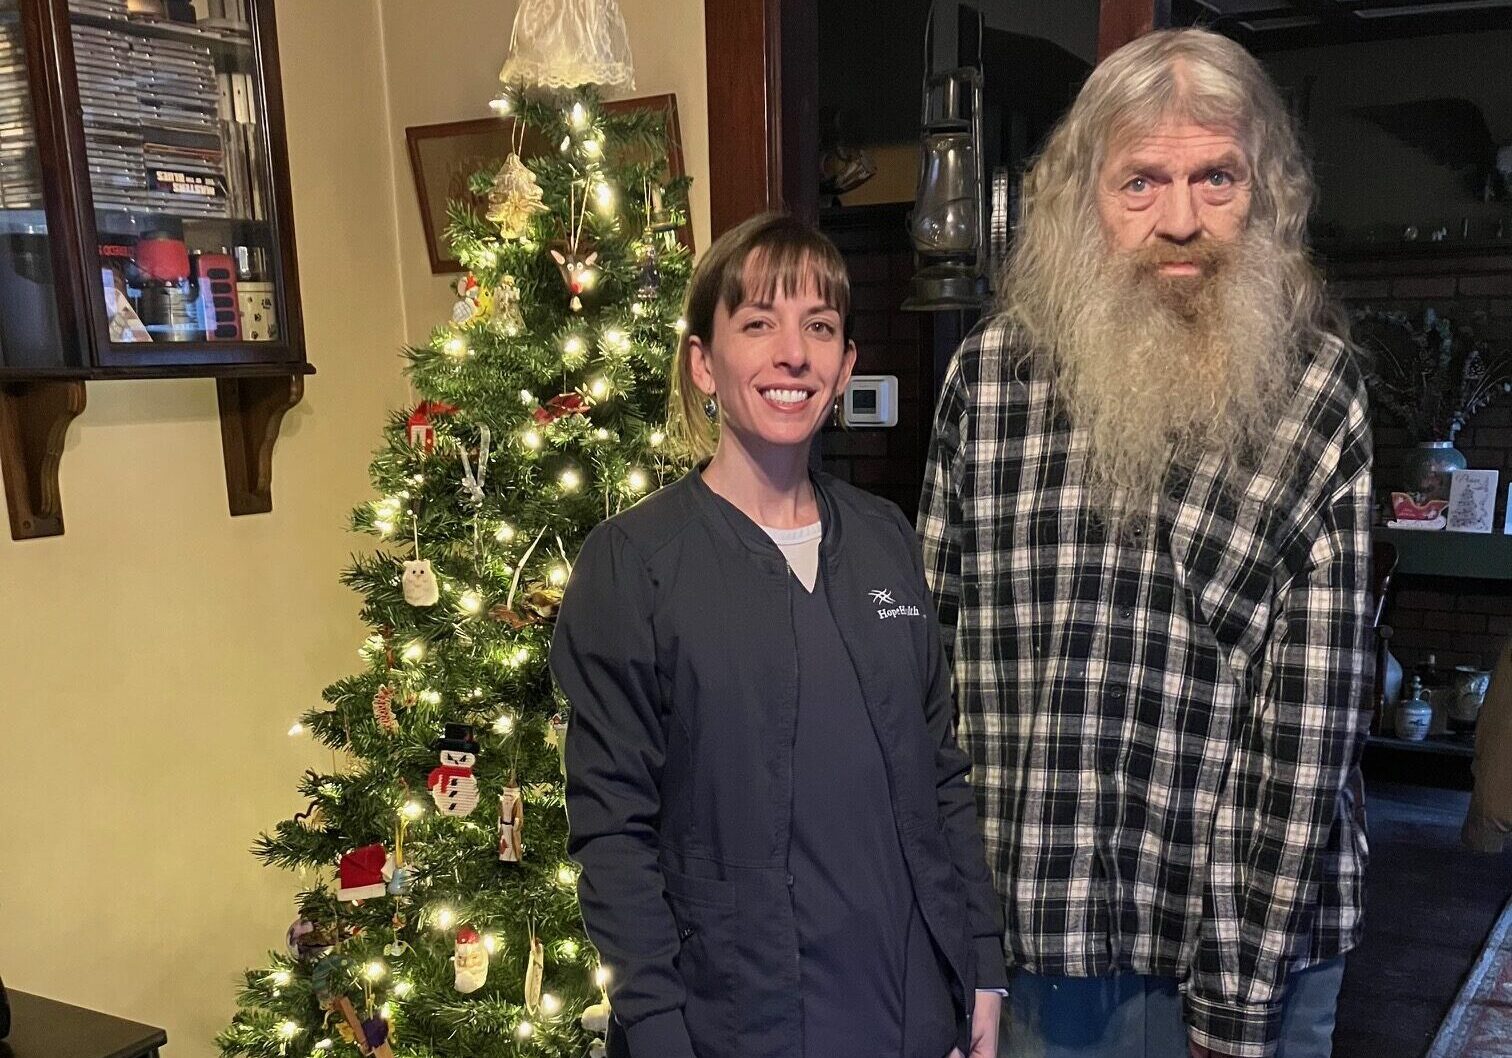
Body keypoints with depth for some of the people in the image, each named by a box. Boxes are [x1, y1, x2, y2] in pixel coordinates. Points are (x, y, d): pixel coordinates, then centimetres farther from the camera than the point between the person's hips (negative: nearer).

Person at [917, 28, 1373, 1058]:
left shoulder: (1317, 391, -10)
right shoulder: (989, 372, -5)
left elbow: (1311, 716, -11)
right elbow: (935, 631, -1)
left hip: (1257, 928, -1)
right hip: (1038, 917, 2)